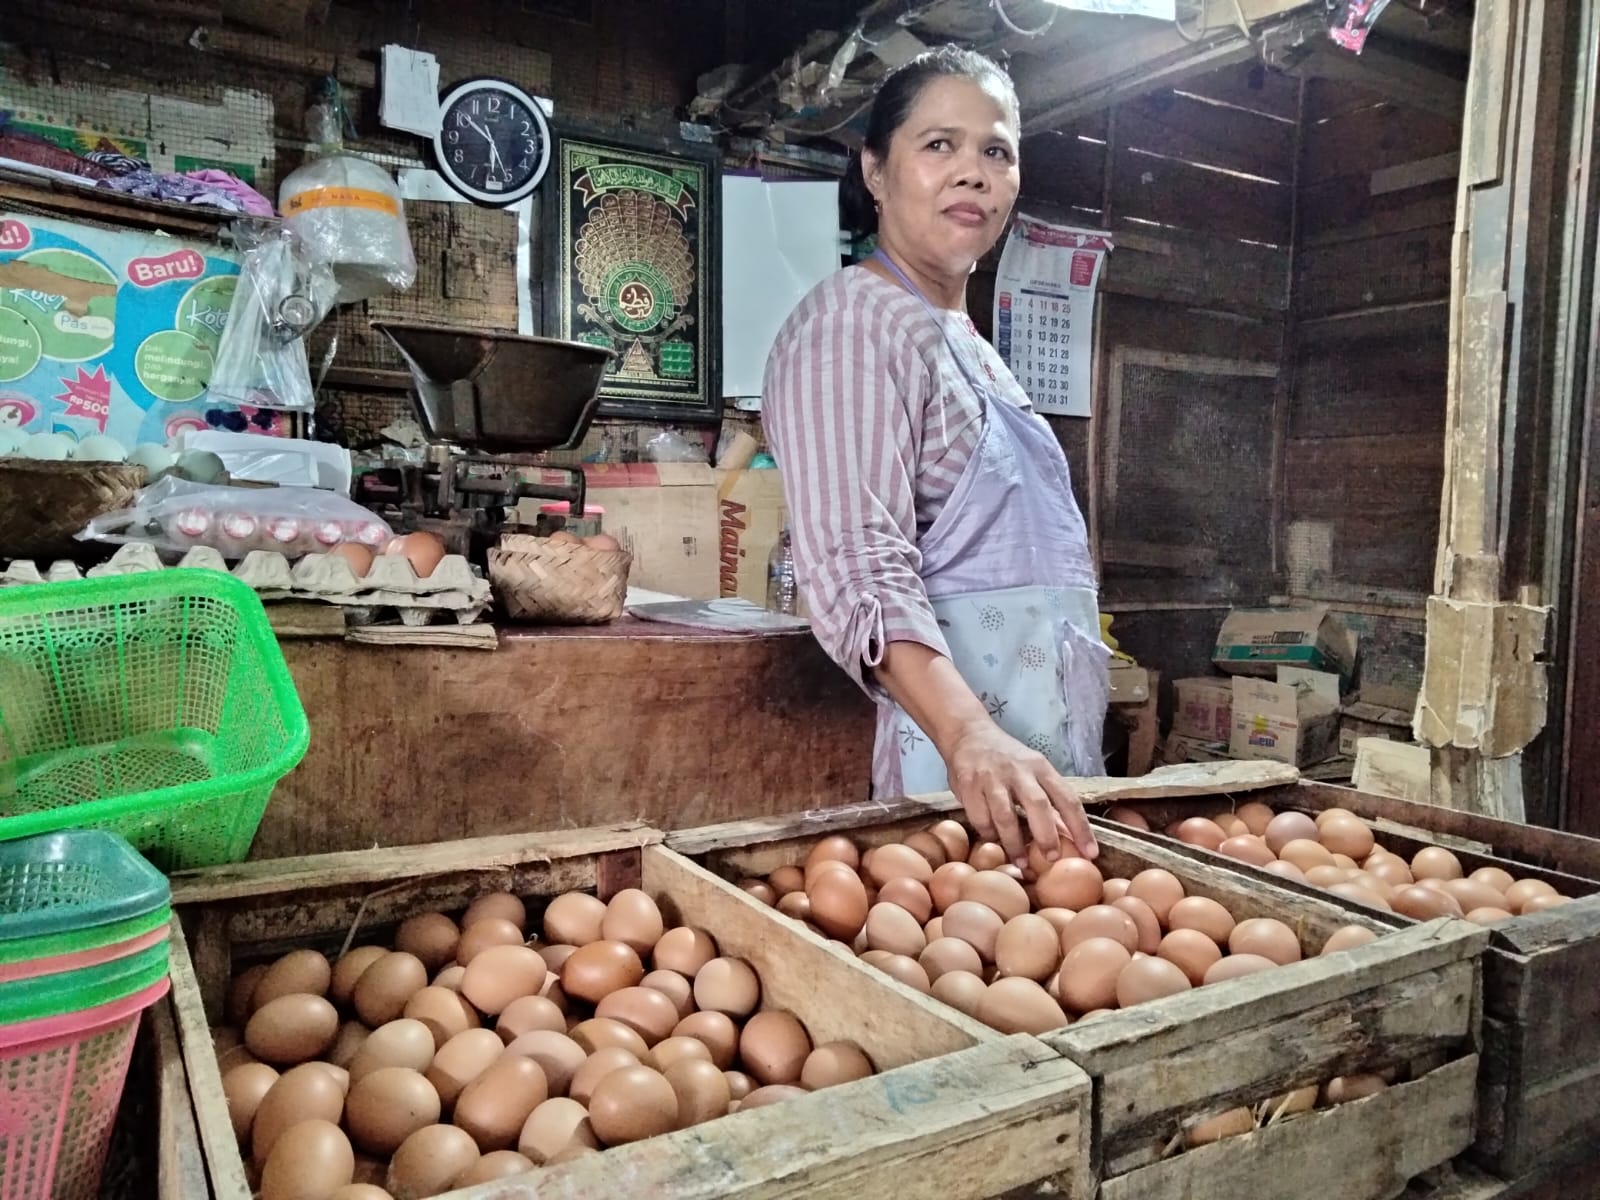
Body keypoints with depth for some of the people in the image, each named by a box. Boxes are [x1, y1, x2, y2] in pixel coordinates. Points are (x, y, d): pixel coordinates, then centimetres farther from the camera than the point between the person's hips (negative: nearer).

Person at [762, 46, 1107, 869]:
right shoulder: (853, 319, -10)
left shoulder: (964, 342, 18)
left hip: (1045, 757, 9)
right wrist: (968, 734, -38)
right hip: (953, 757, -9)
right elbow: (859, 568, -24)